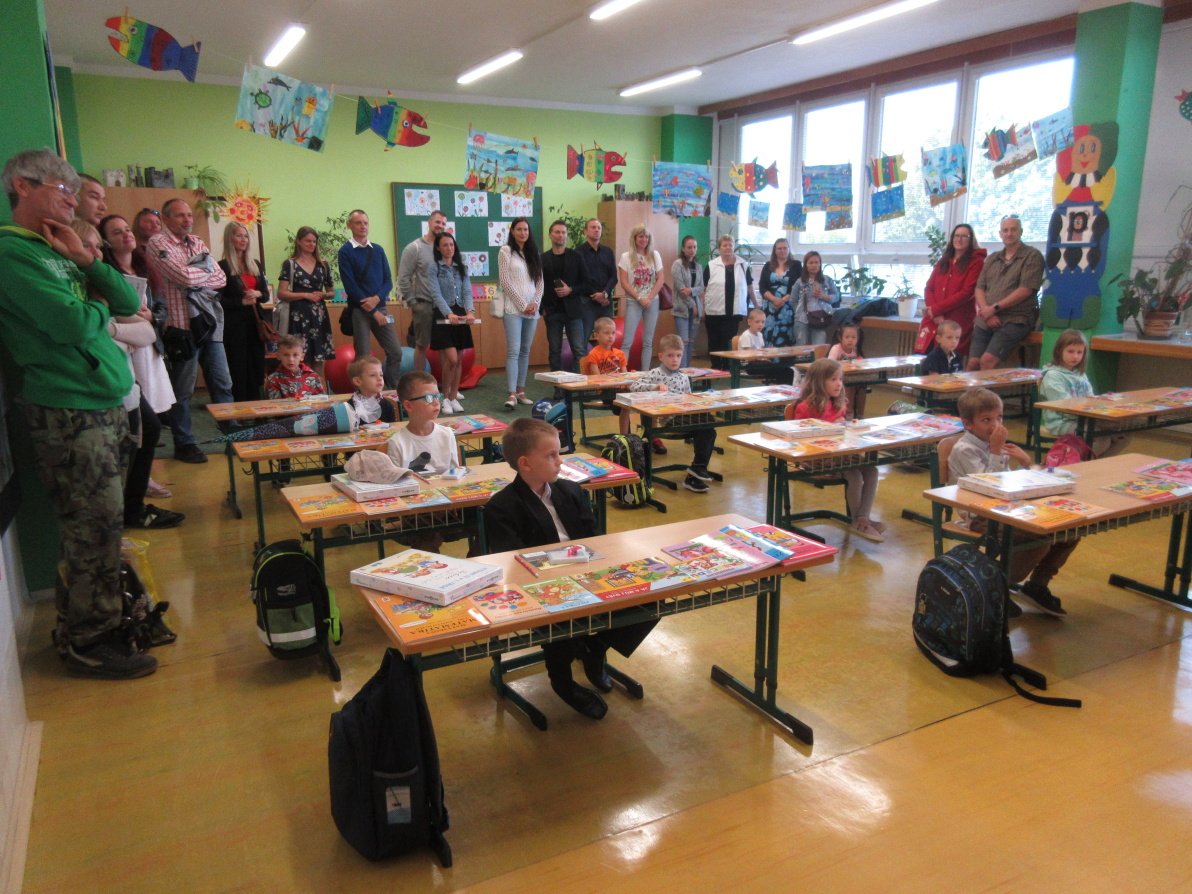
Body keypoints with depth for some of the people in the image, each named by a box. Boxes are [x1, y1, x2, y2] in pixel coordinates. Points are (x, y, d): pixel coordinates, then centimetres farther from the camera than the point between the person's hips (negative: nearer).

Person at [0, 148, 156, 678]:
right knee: (94, 530, -4)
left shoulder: (60, 251, 17)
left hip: (104, 406, 9)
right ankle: (90, 644, 9)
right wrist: (98, 309, 0)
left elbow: (130, 302, 10)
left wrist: (85, 259, -3)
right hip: (67, 414, -9)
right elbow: (72, 324, -21)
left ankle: (81, 623, 30)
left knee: (99, 527, 16)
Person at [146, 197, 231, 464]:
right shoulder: (157, 243, -5)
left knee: (223, 384, 10)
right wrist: (207, 270, -1)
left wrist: (196, 280, -9)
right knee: (183, 390, 2)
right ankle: (184, 444, 12)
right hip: (183, 324, -6)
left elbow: (221, 279, 7)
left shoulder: (197, 243, 15)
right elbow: (184, 276, -19)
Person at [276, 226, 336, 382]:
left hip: (319, 316, 4)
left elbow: (332, 292, 20)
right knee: (301, 361, -8)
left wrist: (323, 295, -2)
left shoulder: (323, 265, 13)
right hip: (299, 316, -4)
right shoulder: (289, 264, 2)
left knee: (319, 359, 2)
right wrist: (306, 295, -11)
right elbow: (281, 294, -4)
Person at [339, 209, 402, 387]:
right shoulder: (345, 251, -2)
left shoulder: (378, 250, 12)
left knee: (395, 351, 2)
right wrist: (373, 311, -12)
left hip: (381, 306, 4)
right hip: (359, 309, -4)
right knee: (363, 357, -1)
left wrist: (377, 298, -12)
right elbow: (350, 286, -9)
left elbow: (388, 281, 9)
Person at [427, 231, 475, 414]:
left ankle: (454, 398, 17)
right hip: (443, 316, -5)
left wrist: (470, 311, -19)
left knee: (458, 360, 6)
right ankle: (445, 397, 4)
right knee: (451, 359, -13)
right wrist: (449, 314, -29)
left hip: (461, 316, 5)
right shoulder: (434, 267, -3)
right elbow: (436, 294, -14)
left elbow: (467, 292, 1)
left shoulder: (462, 268, 12)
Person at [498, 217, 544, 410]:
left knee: (525, 351, 7)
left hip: (532, 309, 5)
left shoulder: (534, 253, 15)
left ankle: (521, 391, 12)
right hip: (513, 308, -5)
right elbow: (505, 281, -6)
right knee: (513, 351, -12)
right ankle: (512, 394, -15)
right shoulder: (506, 251, 0)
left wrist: (535, 303, -4)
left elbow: (540, 281, 12)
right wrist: (523, 304, -10)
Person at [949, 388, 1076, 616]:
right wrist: (996, 451, -19)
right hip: (980, 518, -8)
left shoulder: (991, 445, 13)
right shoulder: (964, 450, -12)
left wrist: (1025, 464, 1)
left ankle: (1036, 586, 14)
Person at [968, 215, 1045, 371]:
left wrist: (994, 308, -11)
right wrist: (986, 312, -8)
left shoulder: (1032, 256, 1)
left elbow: (1025, 290, -10)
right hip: (985, 321, 6)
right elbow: (979, 289, 11)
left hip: (1015, 321, -5)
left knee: (987, 361, -23)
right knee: (973, 363, -8)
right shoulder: (992, 259, 19)